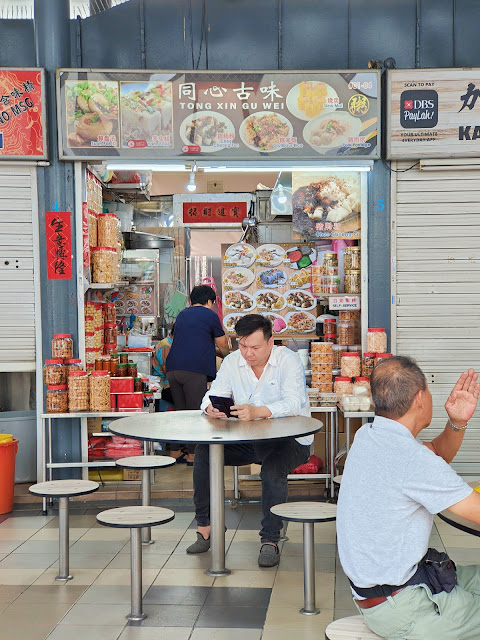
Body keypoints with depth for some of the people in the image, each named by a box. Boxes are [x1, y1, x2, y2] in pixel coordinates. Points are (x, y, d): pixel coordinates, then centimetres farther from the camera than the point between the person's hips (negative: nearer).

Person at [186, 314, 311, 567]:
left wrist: (257, 412, -44)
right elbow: (214, 393, -3)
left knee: (272, 468, -35)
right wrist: (211, 408, -29)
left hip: (290, 440, -5)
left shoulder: (288, 360, -13)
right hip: (248, 441, 5)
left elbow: (293, 403, -26)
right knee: (203, 452, -15)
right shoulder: (232, 361, 2)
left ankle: (270, 541, -22)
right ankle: (204, 527, -7)